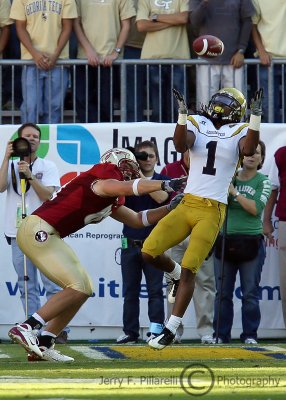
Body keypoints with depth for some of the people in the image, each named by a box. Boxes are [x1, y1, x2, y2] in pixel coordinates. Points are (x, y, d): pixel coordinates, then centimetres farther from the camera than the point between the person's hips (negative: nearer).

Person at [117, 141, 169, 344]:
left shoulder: (163, 180, 3)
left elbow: (161, 197, -17)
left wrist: (140, 176, -17)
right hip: (130, 242, 2)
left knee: (155, 289, -5)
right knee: (130, 291, 5)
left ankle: (156, 329, -8)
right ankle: (130, 331, 9)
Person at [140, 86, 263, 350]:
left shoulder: (239, 132, 2)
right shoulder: (196, 124, 7)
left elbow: (249, 150, -21)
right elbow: (181, 145, -14)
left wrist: (256, 116, -27)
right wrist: (183, 114, -25)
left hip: (213, 211, -3)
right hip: (187, 205, 3)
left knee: (189, 270, -8)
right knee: (149, 251, -8)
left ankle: (171, 329, 1)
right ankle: (175, 275, 26)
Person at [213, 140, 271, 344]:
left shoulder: (263, 182, 3)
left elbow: (256, 209, -11)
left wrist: (235, 192, -15)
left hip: (251, 241, -2)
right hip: (225, 241, 2)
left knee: (250, 293, -1)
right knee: (223, 293, 4)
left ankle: (250, 335, 5)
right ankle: (221, 334, 10)